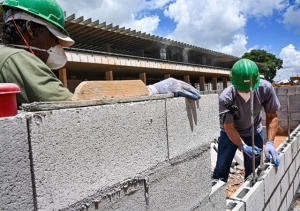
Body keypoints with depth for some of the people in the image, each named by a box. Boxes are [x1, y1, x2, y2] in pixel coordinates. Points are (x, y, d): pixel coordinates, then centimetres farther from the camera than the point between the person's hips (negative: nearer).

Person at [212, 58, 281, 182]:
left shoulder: (265, 88, -26)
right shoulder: (225, 98, -33)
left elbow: (272, 116, -13)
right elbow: (229, 128, -22)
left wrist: (269, 142, -22)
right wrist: (243, 147, -35)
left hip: (254, 133, 2)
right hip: (230, 133, -2)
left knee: (253, 172, 8)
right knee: (221, 170, 1)